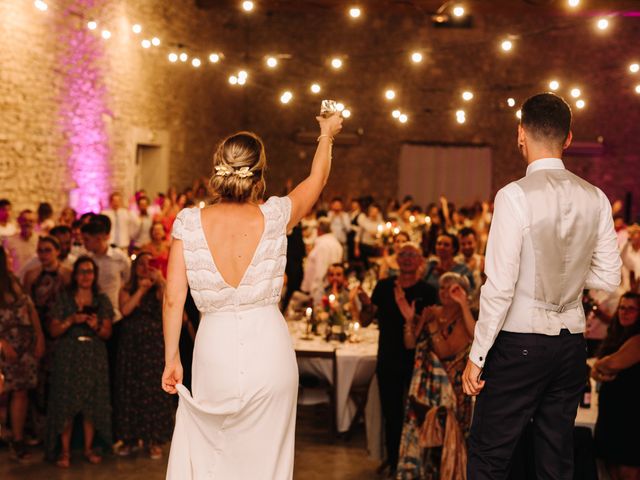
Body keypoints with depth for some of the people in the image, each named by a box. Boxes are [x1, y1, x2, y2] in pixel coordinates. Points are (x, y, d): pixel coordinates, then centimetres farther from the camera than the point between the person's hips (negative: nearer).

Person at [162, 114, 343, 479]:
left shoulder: (189, 223, -8)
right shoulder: (274, 217, -7)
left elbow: (173, 298, -6)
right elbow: (318, 178, 12)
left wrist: (172, 359, 4)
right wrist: (327, 135, 31)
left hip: (215, 348, 0)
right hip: (270, 349, 0)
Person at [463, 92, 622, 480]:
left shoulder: (516, 196, -13)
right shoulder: (595, 198, 3)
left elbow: (500, 286, -15)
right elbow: (609, 278, 7)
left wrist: (477, 356, -9)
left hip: (520, 344, -5)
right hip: (572, 343, 6)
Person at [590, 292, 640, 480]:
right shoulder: (614, 336, 16)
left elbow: (616, 362, -25)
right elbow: (594, 372, 14)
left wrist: (601, 364, -2)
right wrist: (599, 373, -10)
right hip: (609, 408, 8)